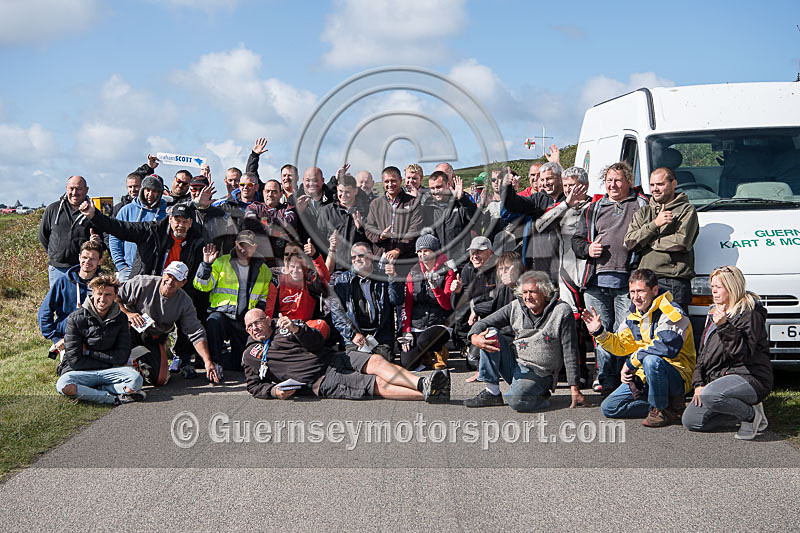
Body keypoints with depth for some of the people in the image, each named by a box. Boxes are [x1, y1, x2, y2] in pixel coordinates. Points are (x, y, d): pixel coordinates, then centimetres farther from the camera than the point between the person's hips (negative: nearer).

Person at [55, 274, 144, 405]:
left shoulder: (120, 319, 4)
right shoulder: (75, 319, -7)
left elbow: (121, 357, -2)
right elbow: (75, 360, -11)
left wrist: (88, 352, -6)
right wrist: (109, 363, -7)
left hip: (108, 372, 2)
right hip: (79, 372, -2)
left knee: (136, 379, -27)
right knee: (64, 386, -37)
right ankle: (115, 398, -28)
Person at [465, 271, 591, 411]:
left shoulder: (562, 312, -10)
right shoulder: (516, 307, 0)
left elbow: (570, 352, -10)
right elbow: (482, 323, 3)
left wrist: (575, 389, -11)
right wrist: (475, 338, -23)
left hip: (538, 373, -5)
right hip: (513, 365, 5)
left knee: (515, 401, -34)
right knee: (490, 333, -15)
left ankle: (541, 398, 1)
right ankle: (492, 393, -11)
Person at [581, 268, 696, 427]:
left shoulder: (670, 313, -16)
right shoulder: (634, 316, 11)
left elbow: (666, 346, -31)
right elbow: (619, 346, 16)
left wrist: (631, 362, -24)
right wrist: (599, 332, -1)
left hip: (677, 376, -8)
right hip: (646, 376, 8)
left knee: (651, 360, -40)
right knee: (609, 408, 0)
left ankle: (662, 409, -17)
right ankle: (662, 405, 5)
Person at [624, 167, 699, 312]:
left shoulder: (687, 210, 6)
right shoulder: (643, 212, 21)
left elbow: (682, 242, -10)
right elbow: (629, 242, 6)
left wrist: (648, 241, 0)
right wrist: (655, 224, -5)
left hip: (675, 282, -4)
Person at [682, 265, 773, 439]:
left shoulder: (750, 313, -9)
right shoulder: (714, 312, 16)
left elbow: (743, 352, -21)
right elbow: (703, 352, 16)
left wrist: (724, 326, -30)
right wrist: (698, 384, 4)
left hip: (750, 378, -9)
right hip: (719, 377, 9)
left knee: (709, 395, -37)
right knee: (689, 421, -3)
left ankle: (751, 414, -11)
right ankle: (741, 411, 10)